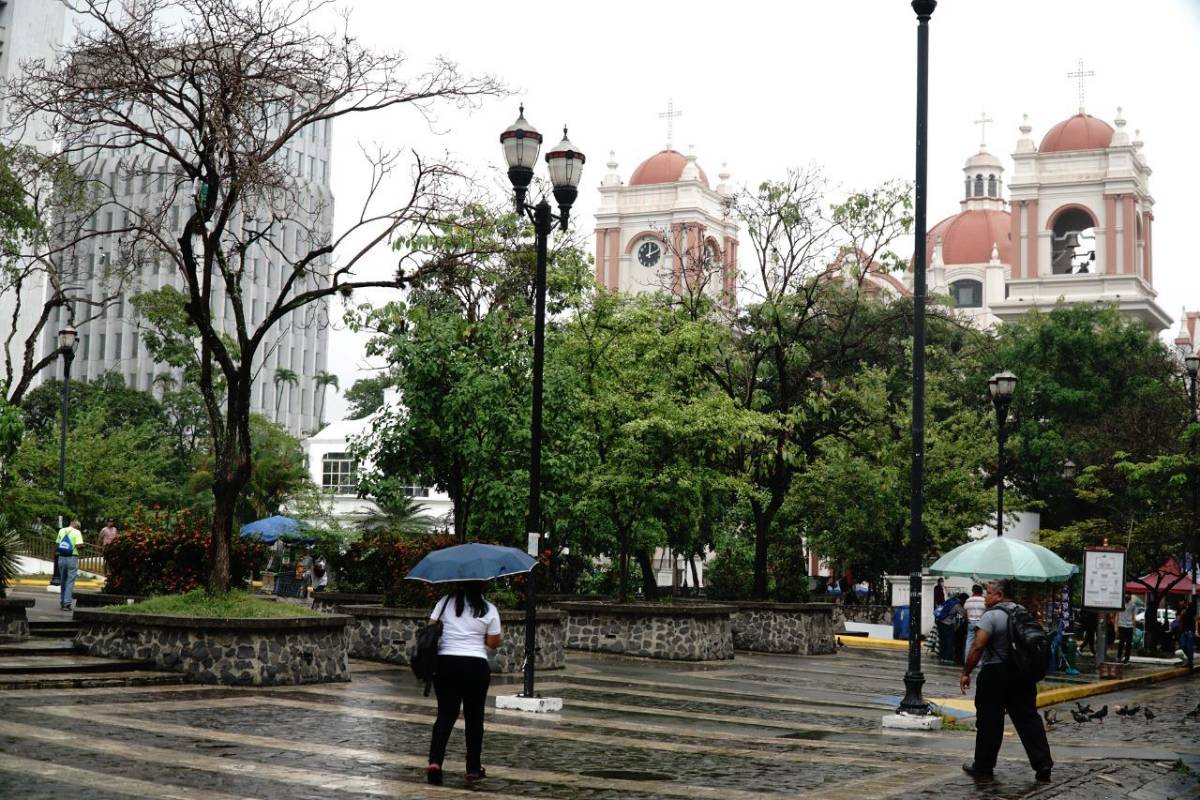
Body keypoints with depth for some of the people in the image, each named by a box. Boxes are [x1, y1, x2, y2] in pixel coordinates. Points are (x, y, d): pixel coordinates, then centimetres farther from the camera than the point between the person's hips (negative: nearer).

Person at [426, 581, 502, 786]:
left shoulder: (445, 602, 0)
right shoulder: (489, 610, -5)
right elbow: (493, 643, -1)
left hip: (446, 663, 2)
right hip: (476, 666, -2)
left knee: (445, 715, 7)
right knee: (474, 717, 10)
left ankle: (434, 762, -10)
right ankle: (473, 769, 16)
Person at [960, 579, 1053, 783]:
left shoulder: (991, 616, -13)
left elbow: (978, 646, -20)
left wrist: (966, 672, -13)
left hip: (995, 674, -7)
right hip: (1022, 674, 7)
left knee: (989, 721, 3)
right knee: (1028, 718, 7)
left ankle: (983, 766, 12)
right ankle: (1043, 765, 1)